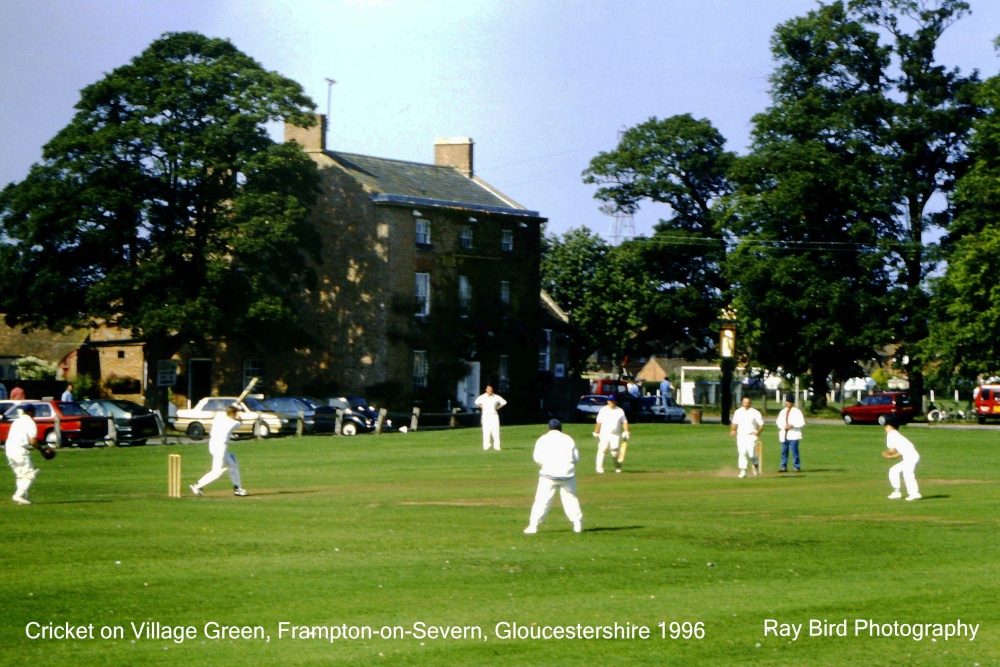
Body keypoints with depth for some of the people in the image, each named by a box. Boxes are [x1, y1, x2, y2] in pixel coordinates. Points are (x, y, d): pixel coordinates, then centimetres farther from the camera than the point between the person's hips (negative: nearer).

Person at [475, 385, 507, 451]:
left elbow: (504, 402, 9)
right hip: (485, 415, 1)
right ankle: (486, 446, 3)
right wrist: (482, 407, 7)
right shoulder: (482, 397, -1)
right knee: (486, 431, -1)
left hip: (494, 415, 0)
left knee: (495, 431, -7)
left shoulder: (496, 397, -3)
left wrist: (497, 408, 3)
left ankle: (497, 446, -5)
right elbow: (477, 402, 18)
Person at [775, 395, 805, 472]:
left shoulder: (797, 411, -1)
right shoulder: (783, 412, 16)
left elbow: (801, 422, -7)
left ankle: (797, 466, -2)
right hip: (784, 434, 5)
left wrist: (792, 425, -17)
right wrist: (783, 427, -3)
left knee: (794, 451, -8)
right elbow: (778, 421, 16)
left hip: (793, 434, -5)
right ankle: (784, 467, 11)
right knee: (784, 451, 6)